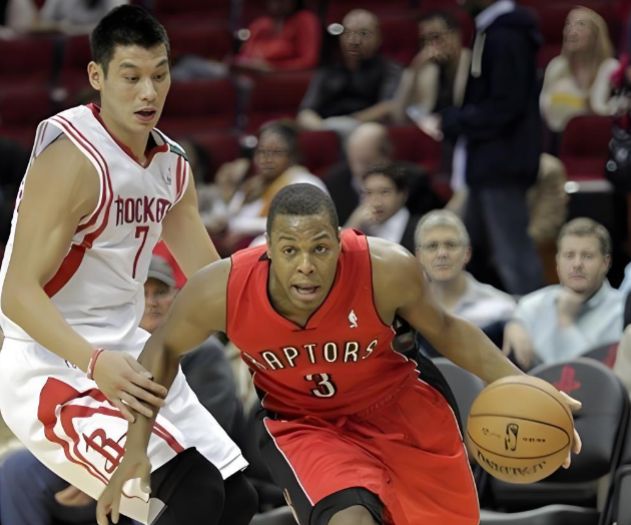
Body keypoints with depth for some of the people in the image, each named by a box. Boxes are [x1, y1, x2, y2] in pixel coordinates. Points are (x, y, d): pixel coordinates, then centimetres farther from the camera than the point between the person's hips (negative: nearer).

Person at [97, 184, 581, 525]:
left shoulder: (387, 269, -30)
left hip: (398, 411, 2)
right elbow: (164, 349, -6)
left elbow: (442, 329, -8)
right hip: (303, 424, -1)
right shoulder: (222, 290, -28)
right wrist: (136, 450, -10)